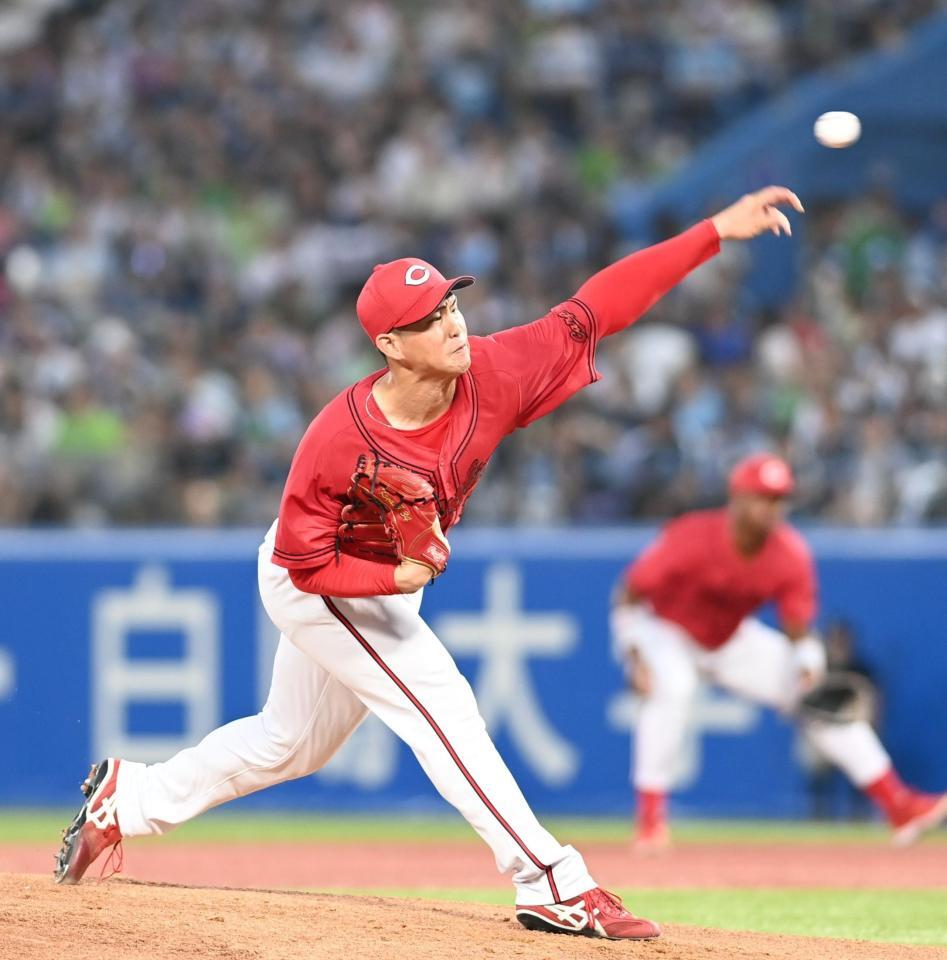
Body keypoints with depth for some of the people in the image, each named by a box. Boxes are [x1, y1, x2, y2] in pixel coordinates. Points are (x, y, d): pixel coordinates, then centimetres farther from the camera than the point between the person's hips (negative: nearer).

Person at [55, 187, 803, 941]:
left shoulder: (490, 376, -25)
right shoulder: (341, 438, -36)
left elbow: (596, 308, -25)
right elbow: (307, 559, -24)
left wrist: (716, 232, -30)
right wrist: (396, 578, -39)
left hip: (390, 583, 7)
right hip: (316, 584, -7)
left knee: (291, 743, 21)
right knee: (439, 702, -17)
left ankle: (125, 798, 38)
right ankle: (553, 888, -16)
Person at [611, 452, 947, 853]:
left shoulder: (790, 555, -18)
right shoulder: (693, 539, -31)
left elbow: (799, 630, -10)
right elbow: (629, 595, -23)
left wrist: (807, 667, -31)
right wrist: (634, 655, -34)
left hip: (730, 639, 5)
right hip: (662, 628, -5)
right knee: (672, 685, -38)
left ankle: (897, 804, 6)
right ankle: (650, 820, -30)